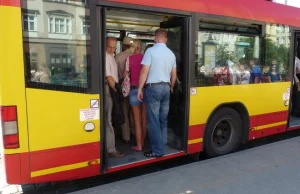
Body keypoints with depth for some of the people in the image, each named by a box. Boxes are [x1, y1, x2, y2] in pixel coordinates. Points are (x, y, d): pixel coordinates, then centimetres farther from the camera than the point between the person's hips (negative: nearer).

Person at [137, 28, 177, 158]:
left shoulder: (151, 51, -7)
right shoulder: (171, 53, 11)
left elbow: (144, 71, -12)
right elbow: (174, 75, 15)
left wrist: (140, 89, -6)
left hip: (153, 87, -6)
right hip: (166, 87, 6)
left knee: (153, 120, -1)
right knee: (163, 119, 11)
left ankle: (157, 150, 3)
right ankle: (162, 148, 18)